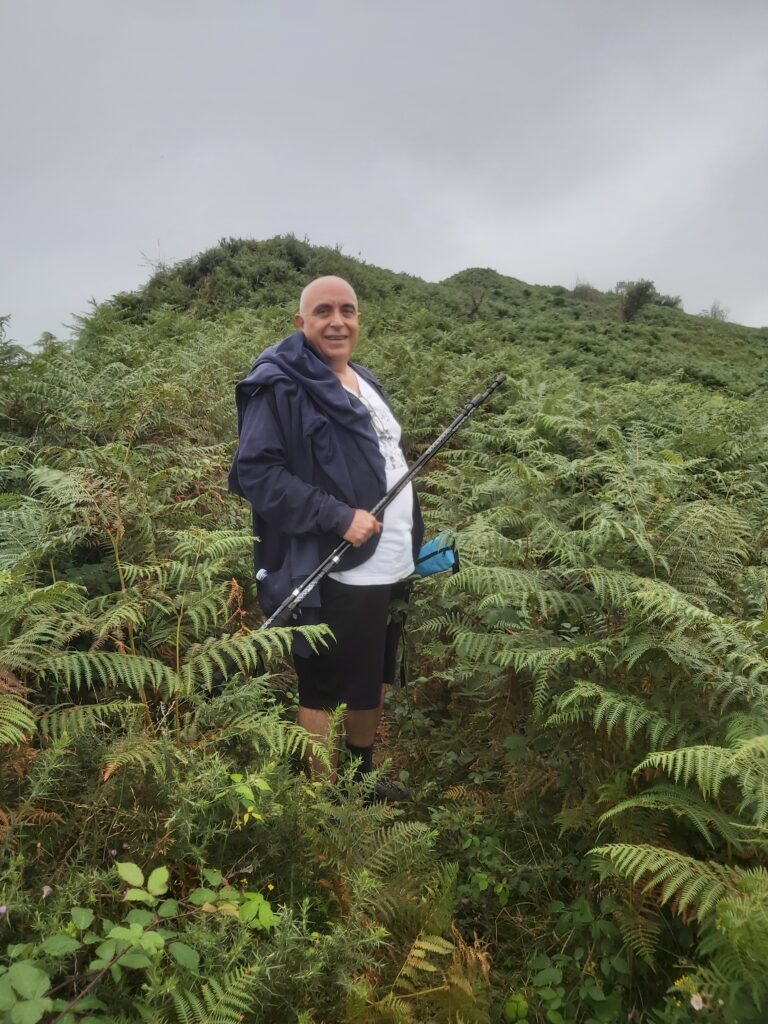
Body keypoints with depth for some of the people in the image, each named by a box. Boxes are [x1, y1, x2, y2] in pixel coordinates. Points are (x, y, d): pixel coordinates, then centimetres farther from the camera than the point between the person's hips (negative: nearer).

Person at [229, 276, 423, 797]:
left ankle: (364, 776, 42)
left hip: (391, 566, 9)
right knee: (327, 690, 6)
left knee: (374, 679, 22)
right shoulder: (281, 386, -14)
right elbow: (254, 471, -21)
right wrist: (338, 517, -25)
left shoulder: (363, 379, 14)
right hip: (336, 574, -9)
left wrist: (414, 542, 18)